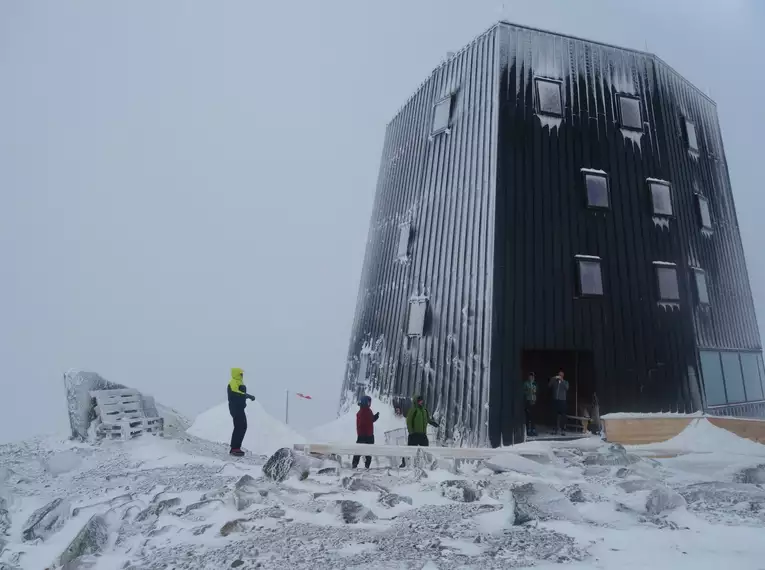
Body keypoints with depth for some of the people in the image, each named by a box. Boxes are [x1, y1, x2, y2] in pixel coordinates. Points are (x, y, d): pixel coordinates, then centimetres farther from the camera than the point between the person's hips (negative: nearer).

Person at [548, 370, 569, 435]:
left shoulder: (565, 382, 13)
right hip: (555, 400, 2)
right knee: (556, 415, 3)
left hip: (562, 400, -2)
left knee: (563, 415, -9)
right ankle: (557, 429, 9)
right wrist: (553, 379, -8)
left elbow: (567, 388, -7)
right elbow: (549, 386, 0)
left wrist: (562, 380, -13)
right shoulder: (555, 381, 15)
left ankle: (563, 429, -10)